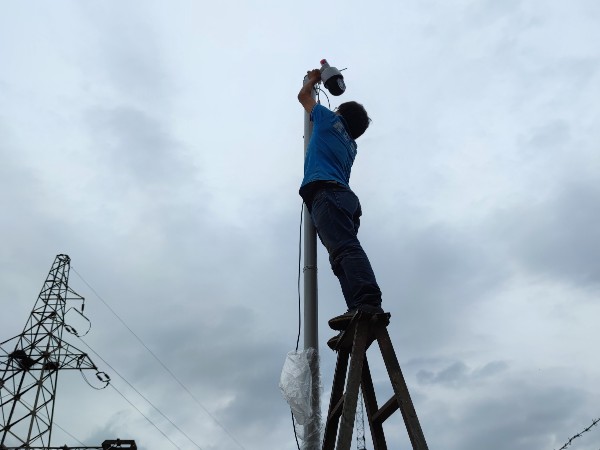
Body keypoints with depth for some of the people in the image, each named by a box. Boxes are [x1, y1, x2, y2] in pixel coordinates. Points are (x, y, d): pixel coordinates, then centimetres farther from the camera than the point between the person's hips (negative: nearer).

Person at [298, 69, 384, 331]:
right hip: (347, 198, 8)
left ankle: (368, 303, -43)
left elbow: (303, 96, 32)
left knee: (345, 249, -26)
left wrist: (313, 79, 52)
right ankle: (363, 311, -23)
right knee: (344, 251, -7)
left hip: (326, 192, -8)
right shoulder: (350, 143, 35)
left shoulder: (332, 121, 17)